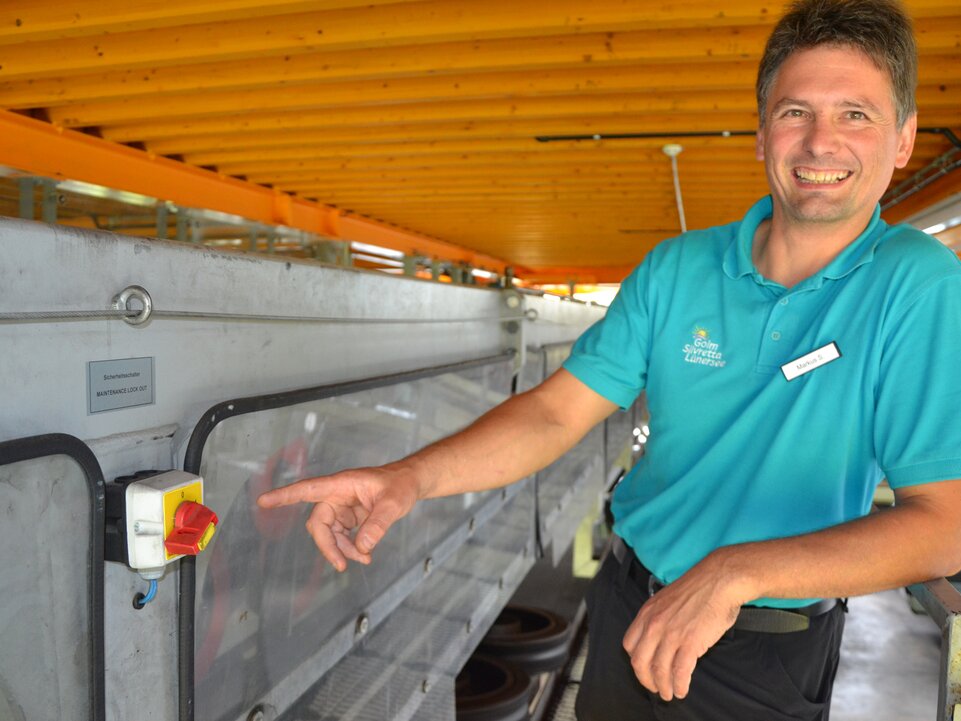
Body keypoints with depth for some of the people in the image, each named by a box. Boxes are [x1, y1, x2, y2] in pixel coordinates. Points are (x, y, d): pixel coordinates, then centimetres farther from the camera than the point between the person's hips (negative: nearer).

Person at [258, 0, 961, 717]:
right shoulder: (676, 268, -7)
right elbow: (556, 411, -11)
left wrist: (738, 570, -35)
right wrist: (411, 476, -26)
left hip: (767, 659, -3)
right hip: (629, 605, 3)